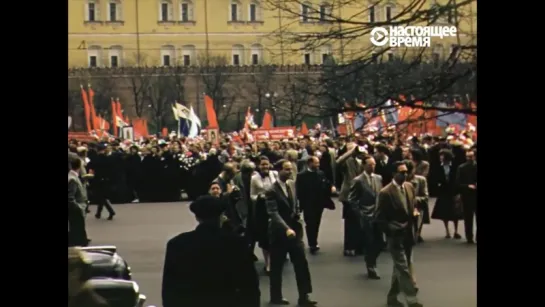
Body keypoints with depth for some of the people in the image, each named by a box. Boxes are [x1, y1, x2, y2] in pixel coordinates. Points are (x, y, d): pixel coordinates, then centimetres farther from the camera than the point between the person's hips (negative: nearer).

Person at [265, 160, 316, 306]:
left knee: (301, 263, 1)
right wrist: (286, 229, -33)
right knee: (277, 266, 7)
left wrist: (298, 220, 7)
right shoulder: (272, 191, -15)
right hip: (279, 232, -5)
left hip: (295, 230, 5)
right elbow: (274, 213, -22)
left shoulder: (292, 184, 6)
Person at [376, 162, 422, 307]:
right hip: (396, 236, -7)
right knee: (404, 269, -6)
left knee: (400, 267, 16)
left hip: (408, 234, 7)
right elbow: (380, 218, -13)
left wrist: (415, 211, -3)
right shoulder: (385, 192, -17)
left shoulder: (409, 187, 4)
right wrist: (392, 231, -21)